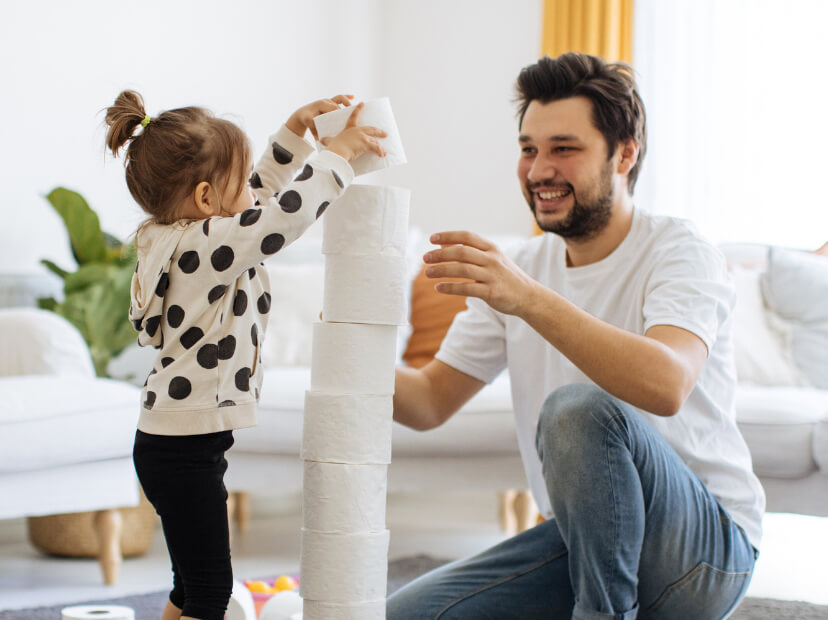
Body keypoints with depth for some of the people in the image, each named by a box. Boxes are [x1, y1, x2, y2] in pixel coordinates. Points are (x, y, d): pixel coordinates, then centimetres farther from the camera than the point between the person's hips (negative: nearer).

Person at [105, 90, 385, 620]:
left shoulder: (180, 237, 9)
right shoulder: (206, 245, -20)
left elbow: (260, 195, 21)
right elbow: (285, 215, -26)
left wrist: (296, 133, 17)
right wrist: (338, 154, -14)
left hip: (183, 445, 10)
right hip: (183, 450, -10)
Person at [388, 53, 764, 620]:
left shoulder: (680, 254, -13)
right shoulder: (523, 268, 7)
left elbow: (666, 385, -34)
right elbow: (430, 403, 5)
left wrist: (528, 299, -46)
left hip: (706, 549, -7)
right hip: (577, 539, 7)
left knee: (580, 407, -32)